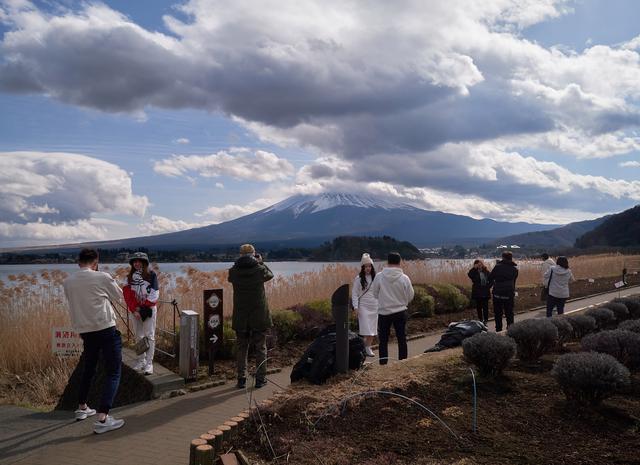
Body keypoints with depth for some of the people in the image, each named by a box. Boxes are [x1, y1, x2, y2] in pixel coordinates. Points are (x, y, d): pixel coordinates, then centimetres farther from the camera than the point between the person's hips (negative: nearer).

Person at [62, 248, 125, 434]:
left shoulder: (67, 282, 2)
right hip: (105, 329, -6)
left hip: (84, 330, 6)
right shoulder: (102, 277, -11)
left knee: (88, 369, 25)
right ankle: (102, 418, -13)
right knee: (114, 372, -2)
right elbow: (119, 295, 4)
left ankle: (82, 408, 39)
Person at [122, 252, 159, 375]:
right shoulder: (130, 277, 5)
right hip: (134, 311, 4)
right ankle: (141, 361, 20)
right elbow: (128, 295, 0)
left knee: (149, 336, -5)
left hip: (149, 309, -4)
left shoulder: (151, 275, -5)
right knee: (138, 337, 10)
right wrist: (134, 310, -12)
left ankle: (149, 364, -4)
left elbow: (154, 294, -8)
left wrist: (143, 308, -12)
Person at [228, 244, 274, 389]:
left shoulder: (234, 271, -8)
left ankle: (241, 379, 14)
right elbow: (270, 274, 9)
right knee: (260, 348, 11)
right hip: (259, 317, -1)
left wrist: (240, 264, 13)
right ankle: (260, 378, 14)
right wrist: (260, 262, 17)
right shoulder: (260, 270, -11)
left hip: (240, 318, 1)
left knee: (241, 348, 12)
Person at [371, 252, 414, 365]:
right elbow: (410, 296, -1)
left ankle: (383, 364, 8)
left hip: (384, 312, -1)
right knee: (402, 340, 14)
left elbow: (374, 293, -1)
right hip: (400, 312, 1)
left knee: (383, 340, 9)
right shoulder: (404, 278, -11)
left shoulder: (379, 276, -12)